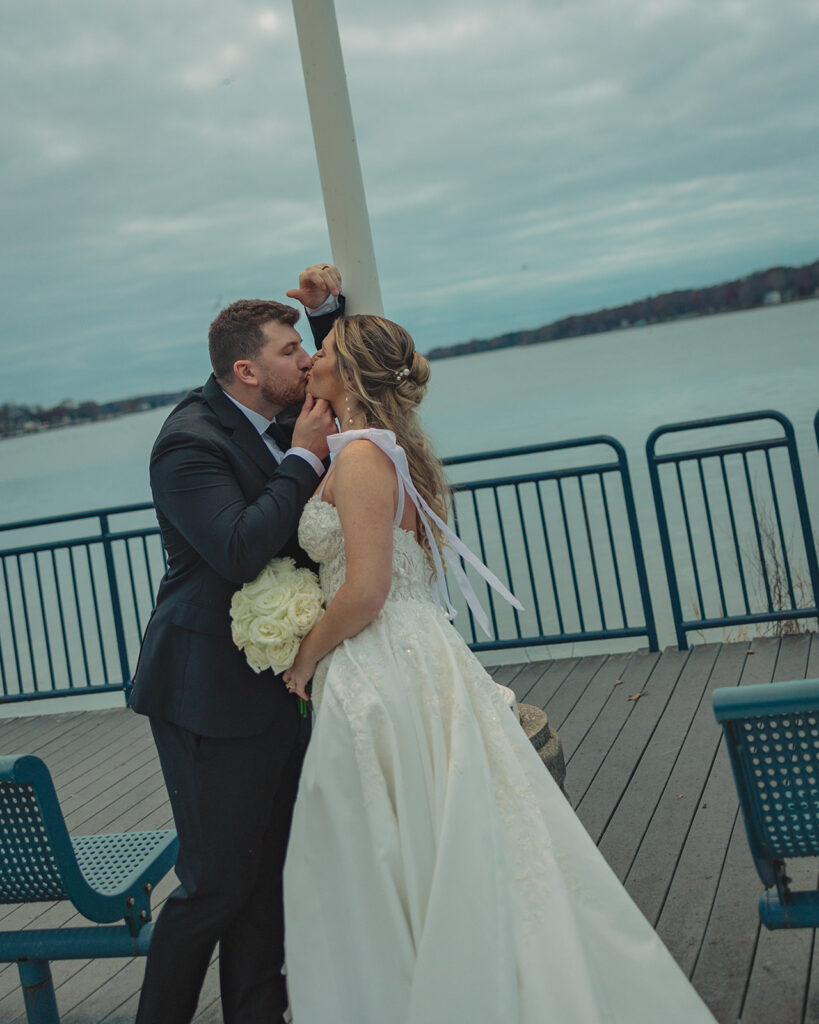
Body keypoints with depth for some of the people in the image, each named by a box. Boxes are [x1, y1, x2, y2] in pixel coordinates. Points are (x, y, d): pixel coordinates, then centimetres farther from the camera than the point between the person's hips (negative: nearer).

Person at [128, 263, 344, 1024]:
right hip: (214, 696, -9)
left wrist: (328, 308, 6)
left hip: (281, 683, 9)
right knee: (218, 882, 0)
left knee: (269, 871, 15)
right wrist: (303, 458, -21)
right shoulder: (190, 442, -18)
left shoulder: (273, 420, 7)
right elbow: (240, 549, -30)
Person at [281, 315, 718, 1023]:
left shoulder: (362, 453, -15)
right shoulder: (387, 448, 14)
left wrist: (305, 658, -7)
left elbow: (364, 591, -22)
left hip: (383, 679, -9)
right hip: (409, 665, 9)